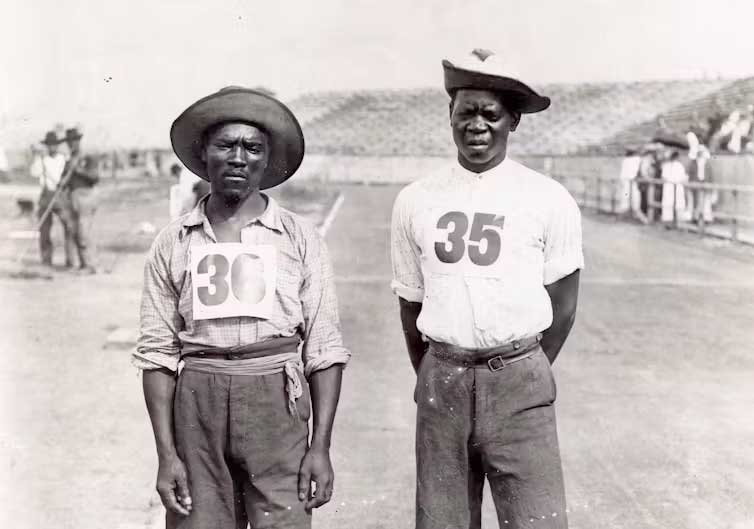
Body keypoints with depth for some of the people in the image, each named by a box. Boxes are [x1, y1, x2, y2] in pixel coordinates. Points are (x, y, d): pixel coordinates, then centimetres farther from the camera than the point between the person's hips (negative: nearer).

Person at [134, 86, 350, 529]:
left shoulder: (300, 238, 2)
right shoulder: (173, 244, 6)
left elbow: (324, 348, 2)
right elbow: (158, 352, 5)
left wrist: (321, 447, -3)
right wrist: (166, 454, 0)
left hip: (276, 400, -1)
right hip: (197, 403, 1)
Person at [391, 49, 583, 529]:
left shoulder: (549, 200, -3)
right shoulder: (415, 201, 5)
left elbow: (563, 305, 4)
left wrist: (526, 376, 8)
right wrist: (433, 382, 13)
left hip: (519, 381, -2)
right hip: (441, 378, 2)